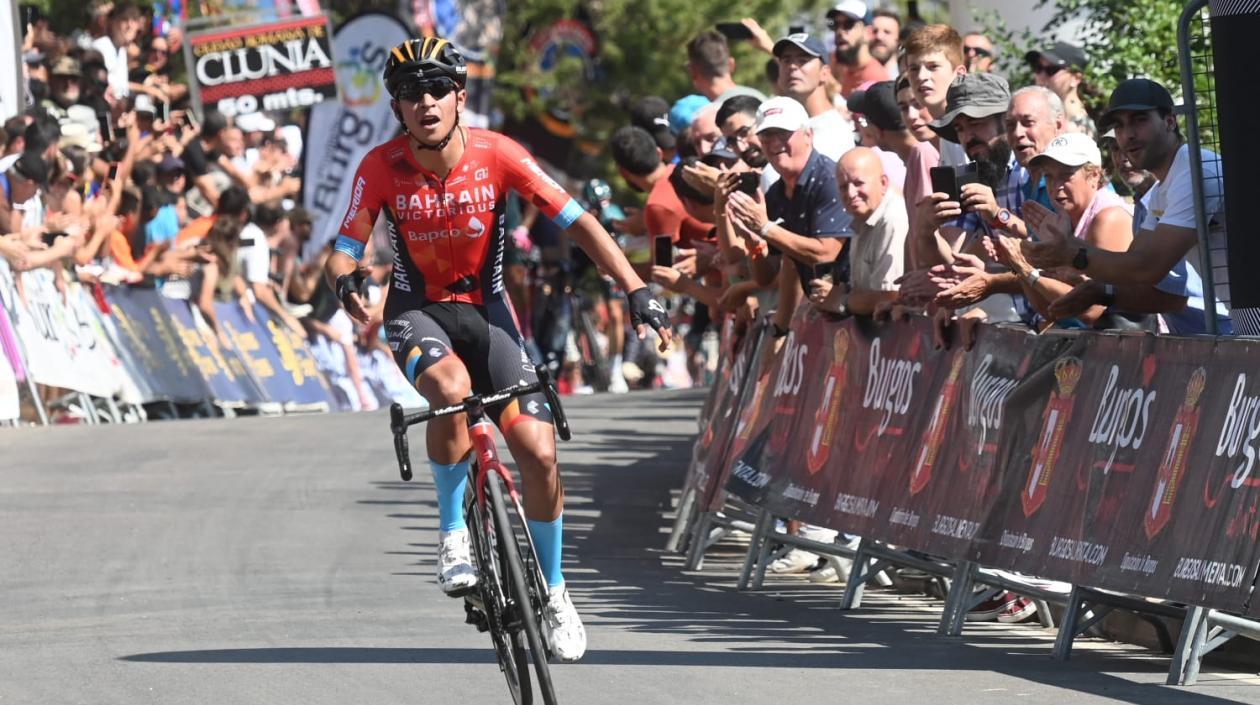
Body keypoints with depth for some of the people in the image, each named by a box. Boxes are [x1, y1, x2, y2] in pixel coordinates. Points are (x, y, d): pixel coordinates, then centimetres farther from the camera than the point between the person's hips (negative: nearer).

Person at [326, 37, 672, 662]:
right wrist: (345, 283, -36)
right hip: (418, 312, -2)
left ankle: (553, 590, 14)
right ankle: (452, 529, -13)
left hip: (485, 310, 2)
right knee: (451, 387, -37)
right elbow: (343, 253, -11)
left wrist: (637, 291, -23)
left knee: (539, 451, -11)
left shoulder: (496, 155, -16)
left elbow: (578, 224, -14)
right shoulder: (381, 168, -16)